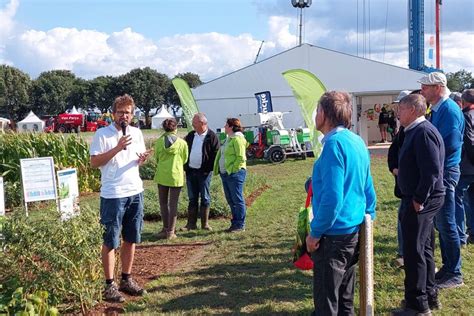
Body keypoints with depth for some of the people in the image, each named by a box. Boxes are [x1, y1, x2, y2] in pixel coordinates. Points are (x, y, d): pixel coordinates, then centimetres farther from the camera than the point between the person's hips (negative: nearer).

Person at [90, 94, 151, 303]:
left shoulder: (136, 133, 8)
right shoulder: (102, 134, -8)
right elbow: (94, 163, -12)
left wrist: (142, 159, -8)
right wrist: (117, 148, -21)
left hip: (135, 192, 6)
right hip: (113, 195, -6)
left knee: (131, 239, 13)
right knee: (111, 241, 2)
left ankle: (126, 279, 25)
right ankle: (109, 285, 11)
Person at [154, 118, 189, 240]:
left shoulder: (159, 141, -6)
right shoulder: (182, 143, -8)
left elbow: (156, 158, 5)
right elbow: (185, 160, 5)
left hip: (162, 176, 1)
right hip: (176, 176, -1)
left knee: (163, 203, 13)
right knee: (173, 204, 5)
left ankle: (166, 229, 14)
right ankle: (171, 231, 6)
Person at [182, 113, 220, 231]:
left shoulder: (212, 136, -7)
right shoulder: (190, 135, 11)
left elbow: (216, 154, -10)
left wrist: (208, 169, -14)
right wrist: (185, 166, 6)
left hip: (204, 172, -5)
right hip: (190, 171, 5)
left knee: (205, 198, 4)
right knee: (192, 198, 9)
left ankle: (205, 223, 12)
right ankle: (191, 223, 15)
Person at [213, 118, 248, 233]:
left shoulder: (237, 139, -13)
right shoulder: (228, 139, 17)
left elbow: (241, 158, -18)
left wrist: (233, 170, -17)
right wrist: (220, 170, 15)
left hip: (234, 173, -10)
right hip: (225, 173, 10)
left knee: (237, 200, -3)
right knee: (230, 200, 14)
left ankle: (240, 225, 3)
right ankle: (235, 223, 22)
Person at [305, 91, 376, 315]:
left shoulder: (334, 144, -19)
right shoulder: (357, 141, 9)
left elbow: (332, 197, -23)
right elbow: (368, 188, 16)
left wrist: (315, 233, -14)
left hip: (334, 235, -9)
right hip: (355, 232, 9)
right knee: (345, 298, 20)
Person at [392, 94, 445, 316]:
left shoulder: (423, 132, -19)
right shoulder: (416, 131, 13)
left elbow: (431, 170, -25)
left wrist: (419, 199, -22)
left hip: (421, 200, -11)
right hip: (422, 199, 11)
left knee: (414, 251, -3)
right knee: (424, 249, 19)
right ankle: (429, 296, 32)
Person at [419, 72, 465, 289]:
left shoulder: (450, 110, -15)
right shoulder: (436, 110, 14)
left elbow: (451, 144, -23)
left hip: (445, 172, -10)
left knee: (446, 224, -4)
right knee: (440, 223, 15)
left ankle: (454, 274, 7)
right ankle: (447, 267, 27)